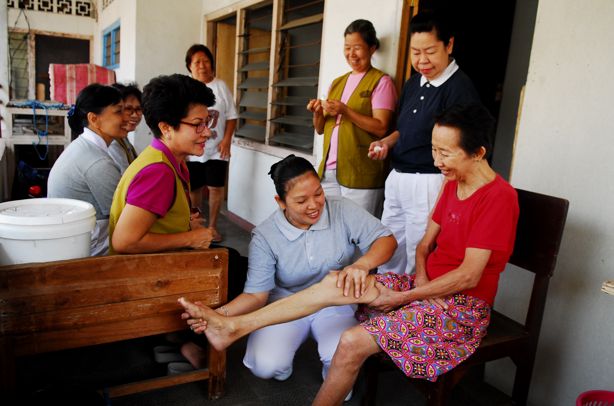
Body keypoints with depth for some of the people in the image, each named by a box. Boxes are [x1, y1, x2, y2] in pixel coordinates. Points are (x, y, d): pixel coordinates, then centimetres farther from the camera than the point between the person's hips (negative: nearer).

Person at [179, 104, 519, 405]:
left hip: (463, 305, -7)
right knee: (338, 283, -12)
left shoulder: (499, 197, -18)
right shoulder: (452, 184, 8)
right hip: (428, 285, 7)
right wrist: (420, 275, -10)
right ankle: (233, 326, -10)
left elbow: (468, 276, -21)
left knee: (353, 342, -24)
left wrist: (400, 297, -18)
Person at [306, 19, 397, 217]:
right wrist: (318, 113, -4)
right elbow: (320, 129, 17)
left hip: (361, 173, -6)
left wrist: (345, 111, -21)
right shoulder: (337, 82, 16)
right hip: (329, 169, 6)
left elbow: (381, 128, -13)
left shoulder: (381, 81, -3)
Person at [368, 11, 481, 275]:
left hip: (428, 184, -8)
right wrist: (387, 142, 3)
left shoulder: (460, 88, -13)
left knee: (418, 264, 5)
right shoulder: (413, 83, 11)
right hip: (397, 178, 8)